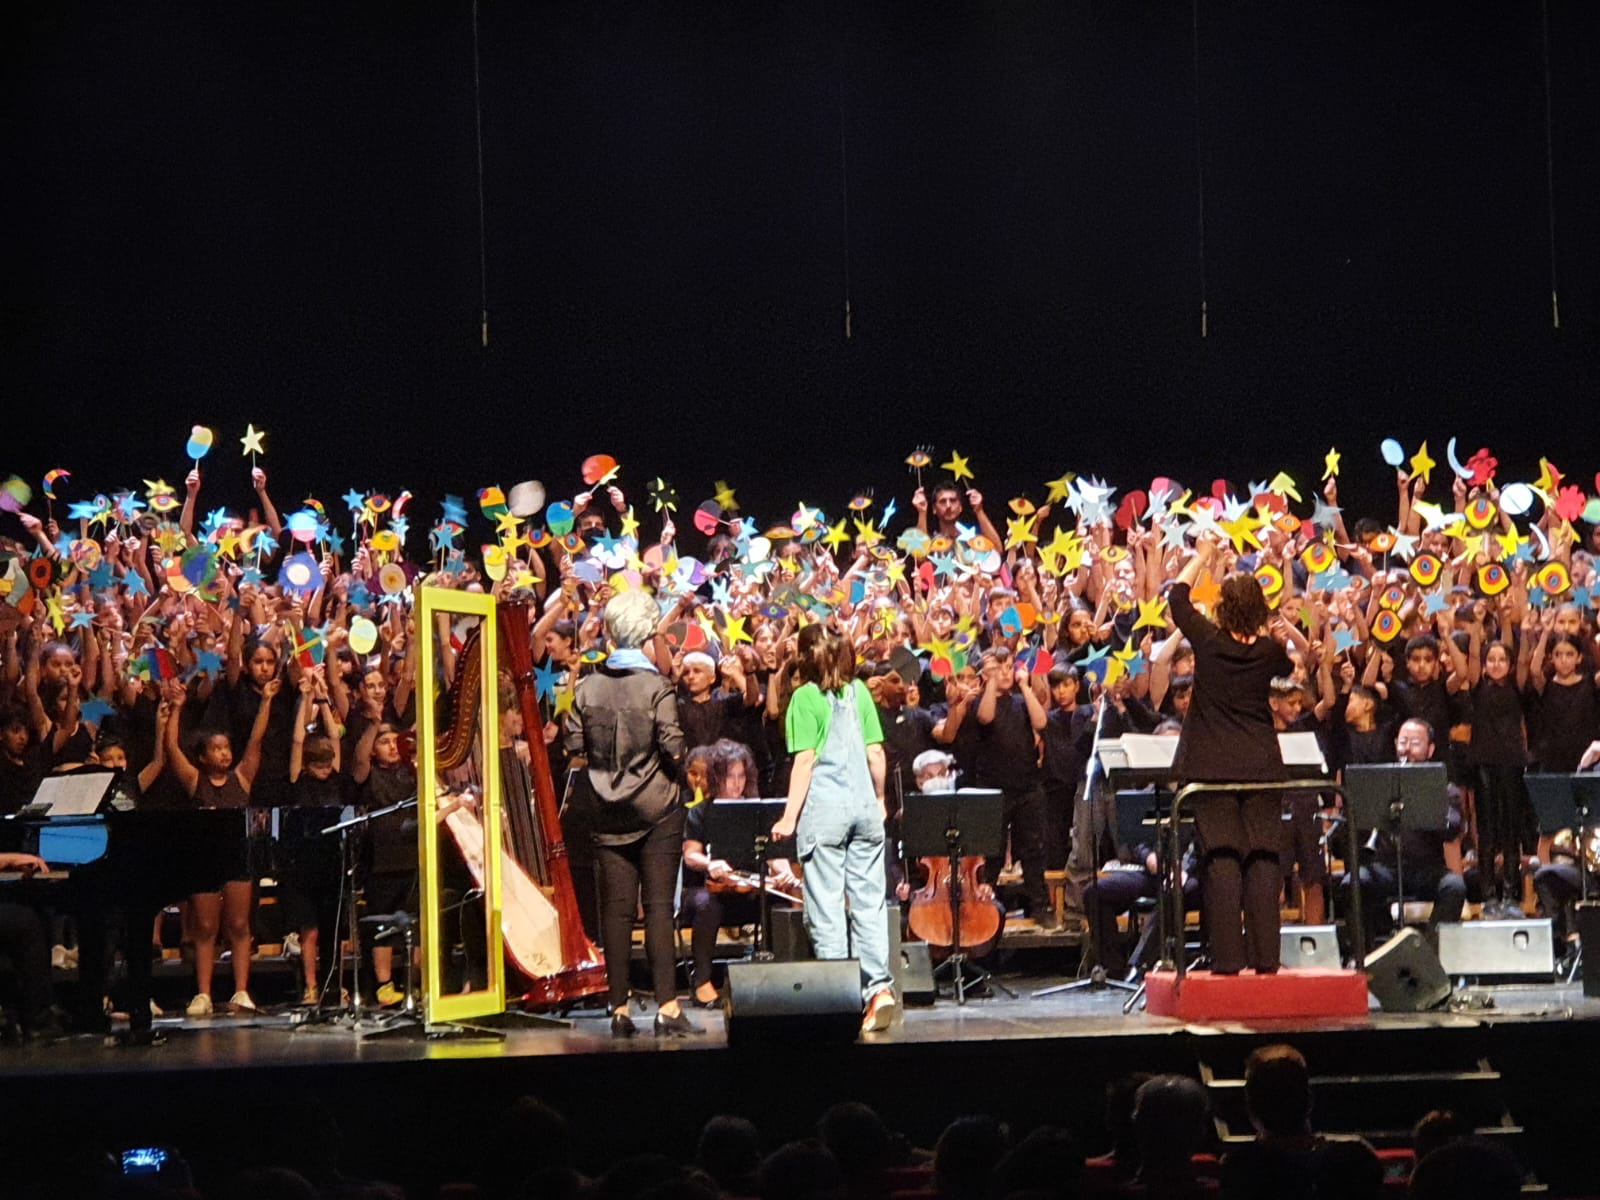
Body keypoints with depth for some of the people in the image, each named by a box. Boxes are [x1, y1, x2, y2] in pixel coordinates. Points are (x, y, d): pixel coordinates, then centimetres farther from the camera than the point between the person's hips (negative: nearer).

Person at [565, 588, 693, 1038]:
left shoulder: (587, 687, -1)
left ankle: (619, 1009, 7)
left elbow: (573, 745, 2)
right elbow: (673, 748, -13)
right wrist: (675, 772, 7)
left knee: (615, 910, 5)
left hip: (609, 813, 3)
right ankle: (666, 1008, -7)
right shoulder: (657, 687, -11)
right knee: (659, 906, -3)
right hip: (657, 811, -3)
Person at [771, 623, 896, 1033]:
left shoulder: (806, 696, -4)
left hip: (824, 807, -5)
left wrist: (789, 817, -6)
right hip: (863, 803, 5)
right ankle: (878, 987, -4)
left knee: (826, 906, -1)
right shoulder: (859, 691, 10)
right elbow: (876, 754, 9)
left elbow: (805, 761, -8)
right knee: (868, 900, 5)